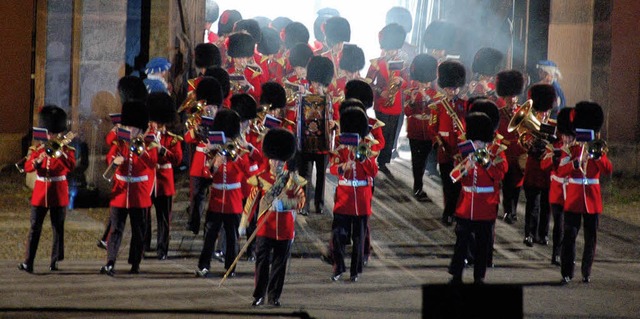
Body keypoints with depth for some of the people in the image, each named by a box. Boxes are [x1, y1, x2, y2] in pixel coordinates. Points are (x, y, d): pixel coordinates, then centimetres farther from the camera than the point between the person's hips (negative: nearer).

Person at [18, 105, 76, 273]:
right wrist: (37, 161, -24)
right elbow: (27, 167, -3)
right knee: (35, 228, -3)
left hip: (58, 194, -1)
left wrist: (60, 152, -31)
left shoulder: (67, 149, 0)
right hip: (40, 192, 1)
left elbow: (71, 166, -18)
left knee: (58, 228, 3)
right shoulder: (38, 148, 7)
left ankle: (55, 262, 11)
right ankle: (28, 263, -6)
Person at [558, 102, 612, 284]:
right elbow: (561, 172, -10)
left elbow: (608, 170, -7)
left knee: (591, 238, 5)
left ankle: (586, 272, 15)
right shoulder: (570, 150, 3)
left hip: (592, 200, 2)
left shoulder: (598, 150, 8)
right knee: (569, 235, -7)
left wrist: (597, 155, -20)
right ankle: (567, 274, -6)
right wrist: (576, 163, -25)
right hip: (573, 200, -2)